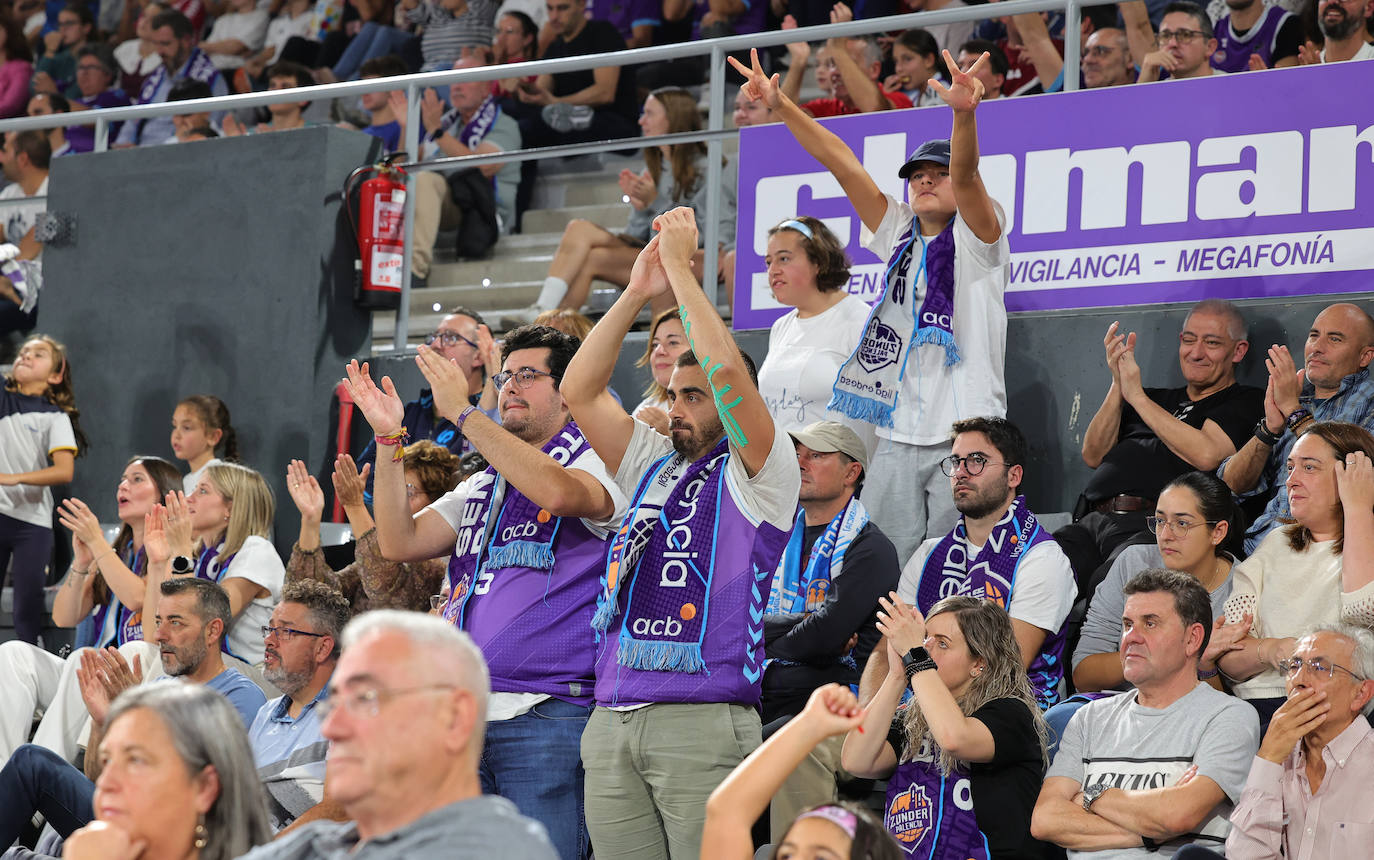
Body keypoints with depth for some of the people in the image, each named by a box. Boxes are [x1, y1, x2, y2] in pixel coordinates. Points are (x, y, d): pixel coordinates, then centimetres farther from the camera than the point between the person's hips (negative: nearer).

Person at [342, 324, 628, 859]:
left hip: (547, 714, -7)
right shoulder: (483, 486, 23)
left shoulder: (597, 463, 1)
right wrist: (388, 439, 5)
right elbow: (401, 543, 14)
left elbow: (557, 492, -23)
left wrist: (463, 413, -20)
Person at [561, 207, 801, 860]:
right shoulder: (653, 466, 22)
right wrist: (636, 293, 7)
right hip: (612, 718, 6)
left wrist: (680, 268, -4)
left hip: (702, 720, -6)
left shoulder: (759, 473, 4)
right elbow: (579, 391, 14)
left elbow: (727, 370, -12)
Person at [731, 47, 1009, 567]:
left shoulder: (976, 238, 1)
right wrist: (781, 106, 6)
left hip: (965, 440, -5)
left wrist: (964, 113, -38)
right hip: (897, 437, 5)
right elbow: (842, 164, 11)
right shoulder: (900, 234, 15)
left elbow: (965, 175, -18)